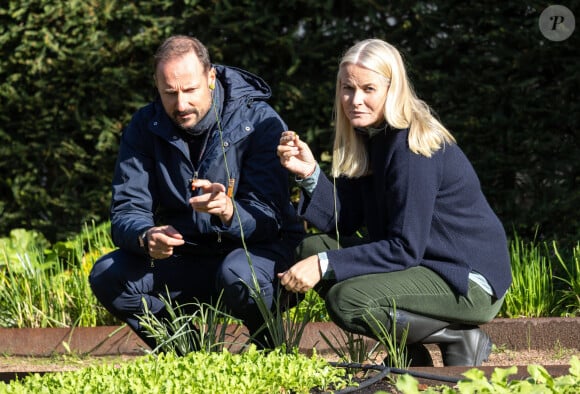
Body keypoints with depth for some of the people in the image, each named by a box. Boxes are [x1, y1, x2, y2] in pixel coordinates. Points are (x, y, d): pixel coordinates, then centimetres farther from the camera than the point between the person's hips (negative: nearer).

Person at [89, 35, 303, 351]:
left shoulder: (259, 122, -15)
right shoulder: (145, 127, -3)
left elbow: (268, 217, -21)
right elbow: (126, 212, -10)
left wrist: (229, 211, -45)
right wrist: (146, 238, -35)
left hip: (258, 250, -4)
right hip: (185, 259, 4)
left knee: (238, 274, -38)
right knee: (107, 276, -18)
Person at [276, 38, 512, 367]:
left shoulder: (412, 149, -22)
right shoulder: (370, 137, 5)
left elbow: (405, 248, -24)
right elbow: (345, 221, 0)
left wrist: (325, 264, -26)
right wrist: (310, 174, -15)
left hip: (471, 282, -10)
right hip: (426, 263, 10)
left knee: (347, 301, -26)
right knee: (312, 248, 4)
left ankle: (461, 341, -7)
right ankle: (408, 352, 8)